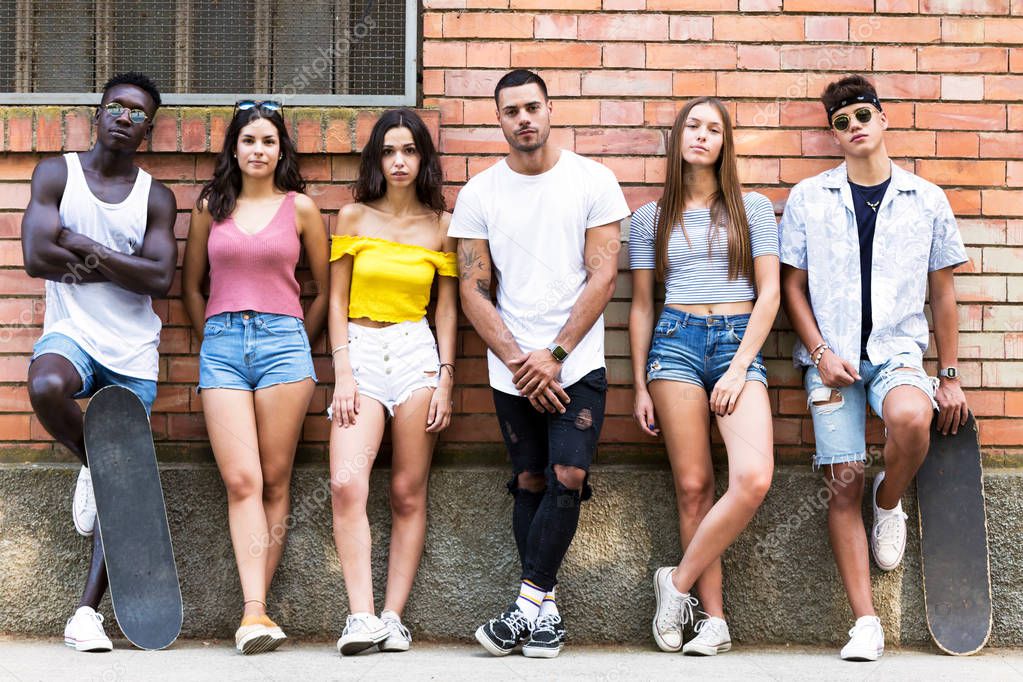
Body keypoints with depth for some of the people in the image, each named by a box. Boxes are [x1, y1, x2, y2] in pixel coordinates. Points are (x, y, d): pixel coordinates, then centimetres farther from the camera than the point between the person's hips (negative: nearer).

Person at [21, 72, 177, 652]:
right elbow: (37, 257, -11)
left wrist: (89, 249, -10)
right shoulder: (57, 174, 3)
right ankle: (89, 462, -5)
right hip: (72, 333, -2)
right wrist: (120, 266, -6)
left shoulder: (156, 197, 6)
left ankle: (88, 609, 5)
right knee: (47, 387, -37)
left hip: (133, 351, 2)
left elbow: (161, 279, -7)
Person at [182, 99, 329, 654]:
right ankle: (255, 612, -18)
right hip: (222, 346, 1)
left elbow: (325, 288, 16)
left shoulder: (300, 207, 8)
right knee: (242, 481, -11)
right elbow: (191, 286, 22)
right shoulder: (210, 206, 12)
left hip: (283, 341, -1)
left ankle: (255, 609, 1)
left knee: (275, 482, -2)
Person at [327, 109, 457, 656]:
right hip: (360, 351, 0)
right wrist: (342, 374, -2)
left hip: (417, 352, 0)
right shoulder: (353, 217, 7)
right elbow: (337, 301, 7)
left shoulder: (441, 224, 8)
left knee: (409, 494, 0)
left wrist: (445, 380, 1)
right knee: (346, 485, -18)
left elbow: (447, 308, 9)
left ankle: (393, 616, 4)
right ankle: (360, 615, -18)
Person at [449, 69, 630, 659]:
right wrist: (517, 361, -8)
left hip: (577, 365, -2)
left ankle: (527, 602, -10)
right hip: (512, 371, 2)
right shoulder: (479, 194, 5)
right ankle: (545, 609, 11)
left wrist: (554, 355, -11)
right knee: (531, 485, 6)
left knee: (567, 479, -14)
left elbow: (602, 278, -5)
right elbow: (474, 291, 3)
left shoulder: (593, 181, 0)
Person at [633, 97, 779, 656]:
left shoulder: (752, 207, 10)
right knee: (693, 486, -5)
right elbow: (641, 306, 14)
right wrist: (640, 386, 8)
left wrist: (739, 368, -6)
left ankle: (678, 580, -3)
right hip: (676, 341, 1)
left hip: (739, 342, 0)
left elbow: (769, 292, 4)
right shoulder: (650, 218, 13)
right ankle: (714, 620, 2)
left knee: (753, 480, -20)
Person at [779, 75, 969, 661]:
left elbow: (943, 292, 10)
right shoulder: (808, 199, 6)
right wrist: (821, 352, -5)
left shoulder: (927, 200, 6)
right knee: (844, 482, -7)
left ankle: (890, 502, 0)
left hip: (898, 349, -1)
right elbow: (793, 285, 8)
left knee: (911, 417, -34)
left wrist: (950, 376, 8)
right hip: (832, 355, 1)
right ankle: (866, 623, -2)